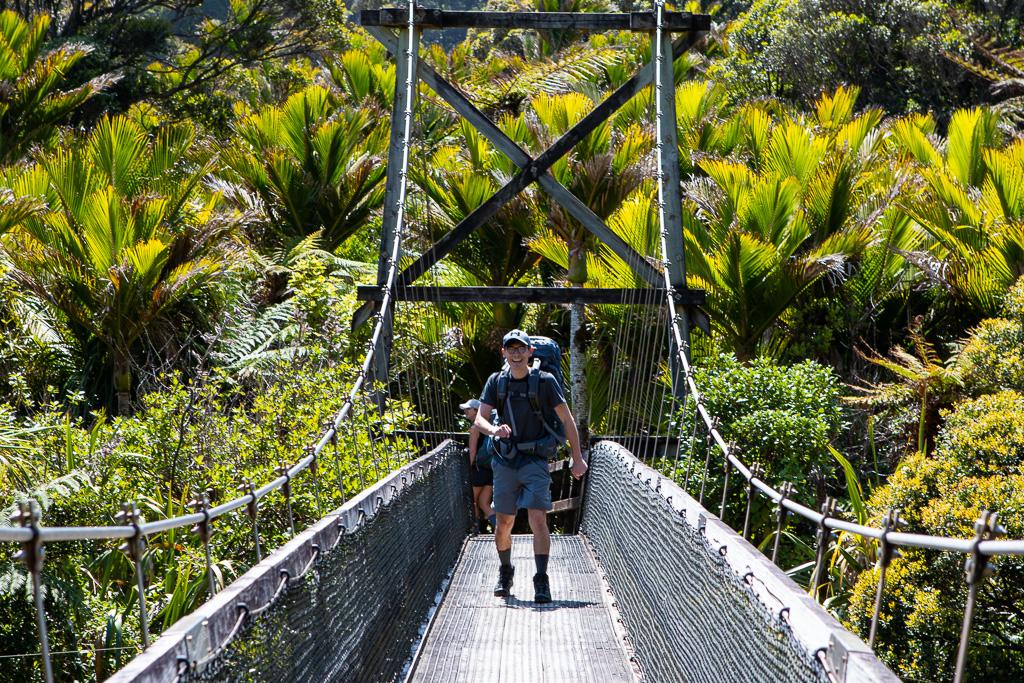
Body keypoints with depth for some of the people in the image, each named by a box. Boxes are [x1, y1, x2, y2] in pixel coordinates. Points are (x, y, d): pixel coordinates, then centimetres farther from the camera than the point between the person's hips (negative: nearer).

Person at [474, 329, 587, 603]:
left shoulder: (545, 381, -4)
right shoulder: (496, 382, 3)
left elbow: (567, 420, 1)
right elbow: (480, 418, -2)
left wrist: (578, 458, 1)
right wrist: (494, 429, -26)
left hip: (535, 460, -3)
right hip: (505, 461, 3)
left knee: (538, 520, -14)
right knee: (504, 523, 9)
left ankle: (542, 581, -9)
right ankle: (505, 573, 30)